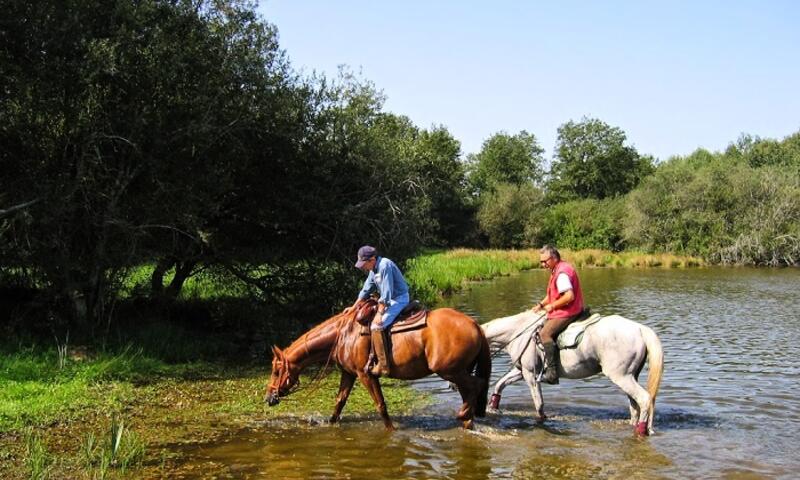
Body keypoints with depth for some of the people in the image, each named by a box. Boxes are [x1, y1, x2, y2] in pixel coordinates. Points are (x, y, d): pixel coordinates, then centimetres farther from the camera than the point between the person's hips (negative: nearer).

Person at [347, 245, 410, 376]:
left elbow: (386, 292, -23)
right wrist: (353, 307, 21)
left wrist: (380, 313, -23)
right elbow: (366, 290, 21)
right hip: (389, 300, 11)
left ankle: (383, 365, -22)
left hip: (399, 299, -11)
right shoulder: (373, 270, 10)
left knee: (376, 326, -23)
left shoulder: (384, 266, -20)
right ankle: (373, 356, 13)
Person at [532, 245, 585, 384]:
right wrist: (541, 304, 9)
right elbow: (553, 294, 23)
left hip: (567, 312, -11)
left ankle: (552, 372, -26)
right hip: (562, 311, 11)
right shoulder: (557, 270, 15)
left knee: (545, 333, -21)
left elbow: (569, 296, -29)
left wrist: (552, 306, -18)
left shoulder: (562, 273, -19)